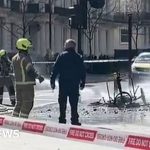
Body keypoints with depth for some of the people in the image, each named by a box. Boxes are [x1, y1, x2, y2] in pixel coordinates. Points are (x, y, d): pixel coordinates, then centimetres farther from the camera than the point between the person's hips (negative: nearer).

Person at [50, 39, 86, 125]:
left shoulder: (62, 56, -1)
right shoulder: (78, 57, 6)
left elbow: (55, 69, -5)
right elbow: (83, 71, 8)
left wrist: (52, 81, -1)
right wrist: (82, 82, 17)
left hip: (63, 83, -1)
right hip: (75, 84, 1)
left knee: (62, 102, 4)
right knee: (74, 103, 5)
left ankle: (62, 120, 4)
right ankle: (74, 120, 3)